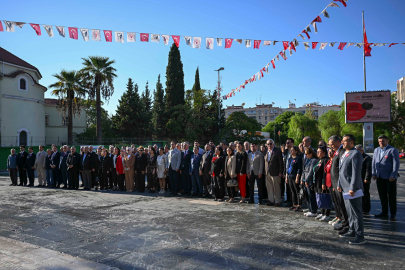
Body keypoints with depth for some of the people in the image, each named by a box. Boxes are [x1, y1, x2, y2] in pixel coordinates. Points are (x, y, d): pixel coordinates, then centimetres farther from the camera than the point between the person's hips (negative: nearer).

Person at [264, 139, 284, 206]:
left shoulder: (278, 151, -6)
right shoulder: (266, 152, 11)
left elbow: (281, 162, -8)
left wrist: (280, 172, -12)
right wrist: (265, 171, 10)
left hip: (275, 173, -6)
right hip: (267, 173, 6)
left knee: (276, 188, 2)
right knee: (269, 187, 10)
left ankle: (277, 201, 13)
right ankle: (271, 200, 21)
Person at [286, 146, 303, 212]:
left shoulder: (298, 158, -9)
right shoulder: (289, 158, 15)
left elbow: (299, 169, -13)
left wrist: (297, 177, -18)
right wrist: (286, 177, 15)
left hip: (295, 177, -8)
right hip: (290, 177, 8)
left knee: (298, 192, -3)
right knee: (293, 192, 12)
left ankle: (299, 206, 2)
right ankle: (294, 205, 20)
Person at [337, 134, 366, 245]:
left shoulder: (356, 154, -15)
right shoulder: (344, 153, 14)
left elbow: (356, 172, -21)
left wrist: (352, 188, -23)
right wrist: (339, 184, 16)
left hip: (352, 189, -9)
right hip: (345, 188, 9)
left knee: (355, 212, -2)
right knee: (349, 211, 18)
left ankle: (360, 237, 7)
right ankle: (352, 231, 32)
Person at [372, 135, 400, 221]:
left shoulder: (393, 150, -7)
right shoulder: (376, 150, 13)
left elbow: (396, 164, -12)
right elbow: (374, 162, 15)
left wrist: (393, 176, -17)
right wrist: (374, 173, 8)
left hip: (390, 178, -6)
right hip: (380, 177, 6)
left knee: (391, 196, 2)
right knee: (382, 196, 12)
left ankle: (393, 214, 12)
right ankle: (384, 213, 22)